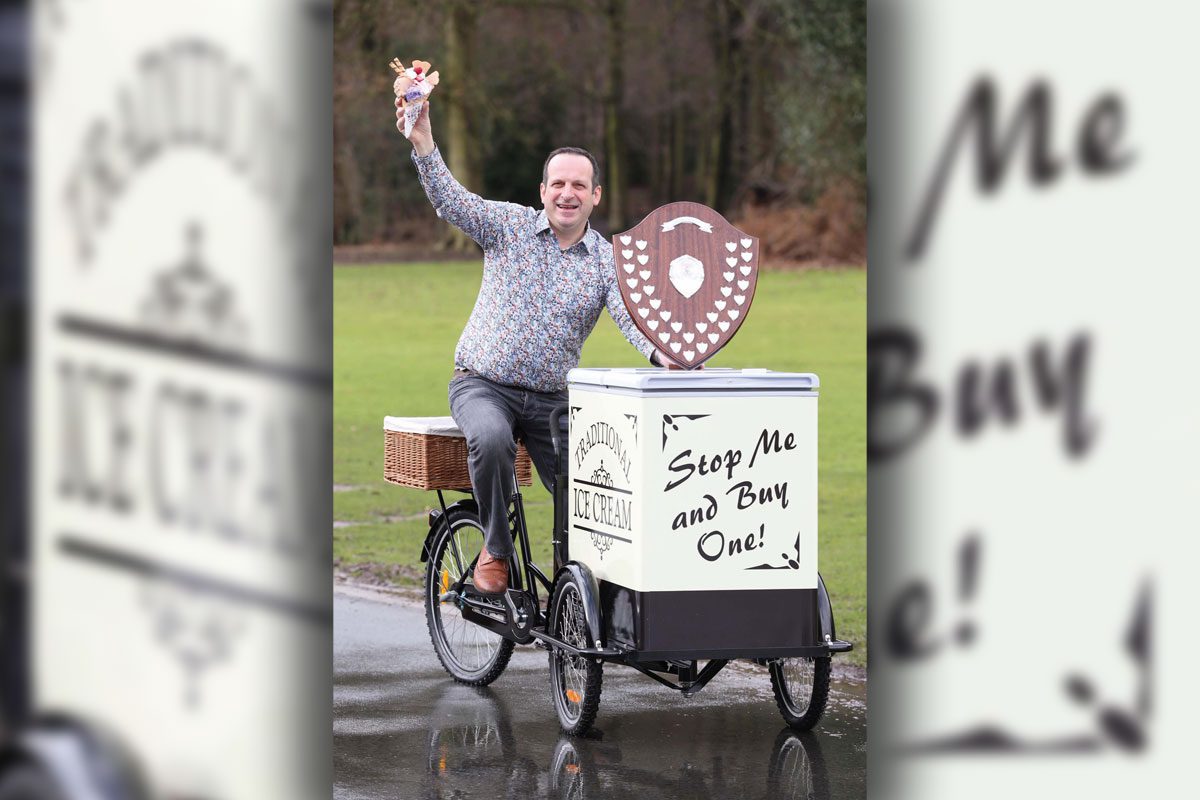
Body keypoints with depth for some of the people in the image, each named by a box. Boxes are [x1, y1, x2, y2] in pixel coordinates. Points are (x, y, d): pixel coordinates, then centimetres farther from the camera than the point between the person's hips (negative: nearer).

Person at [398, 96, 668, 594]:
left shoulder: (607, 261, 1)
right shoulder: (509, 225, -1)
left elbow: (632, 316, -14)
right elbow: (451, 201, -15)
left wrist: (665, 354, -37)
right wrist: (423, 143, -33)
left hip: (553, 399, 2)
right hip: (483, 385, -2)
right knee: (492, 439, -36)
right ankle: (495, 549, -15)